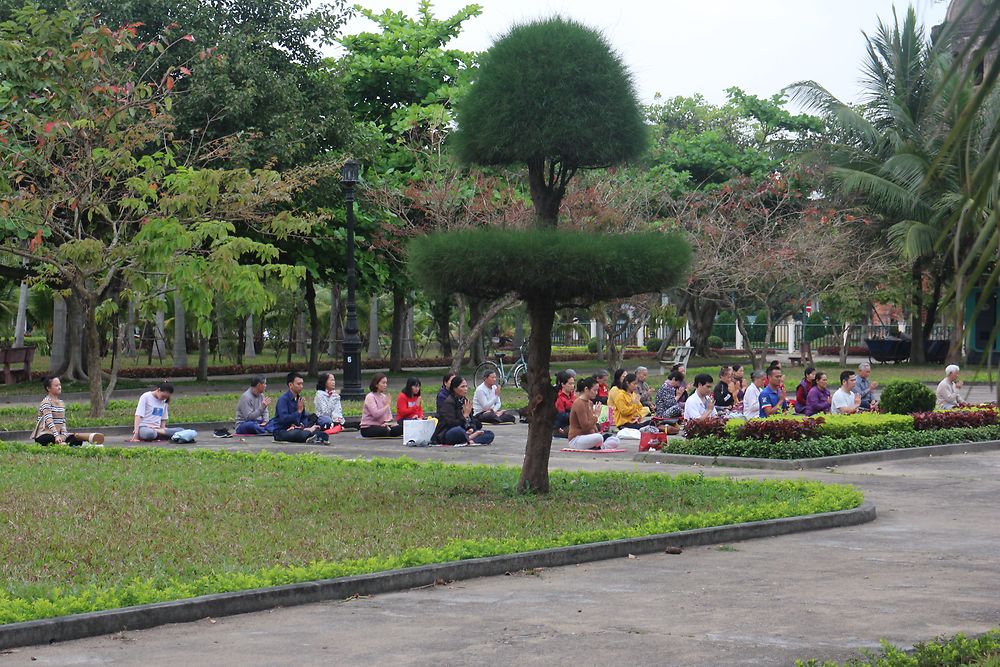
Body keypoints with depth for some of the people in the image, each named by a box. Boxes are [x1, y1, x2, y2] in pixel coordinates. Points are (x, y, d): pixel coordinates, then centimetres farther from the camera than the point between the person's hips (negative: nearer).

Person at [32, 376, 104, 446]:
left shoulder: (61, 403, 15)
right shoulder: (46, 402, -9)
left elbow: (63, 422, 8)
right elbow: (49, 421, -23)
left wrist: (64, 435, -11)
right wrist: (57, 436, -35)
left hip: (57, 435, 8)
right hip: (44, 436, -8)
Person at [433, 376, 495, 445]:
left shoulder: (465, 401, 12)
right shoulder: (448, 402, -12)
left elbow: (472, 420, 13)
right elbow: (451, 424, -21)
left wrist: (472, 428, -8)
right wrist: (465, 415, -20)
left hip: (465, 432, 8)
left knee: (490, 434, -9)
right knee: (459, 430, -44)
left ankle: (468, 441, -29)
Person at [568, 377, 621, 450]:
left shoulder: (590, 403, 14)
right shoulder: (579, 403, -15)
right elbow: (585, 426, -22)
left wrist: (597, 432, 2)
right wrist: (596, 415, -16)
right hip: (576, 440, -9)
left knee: (616, 441, -6)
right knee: (598, 438, -38)